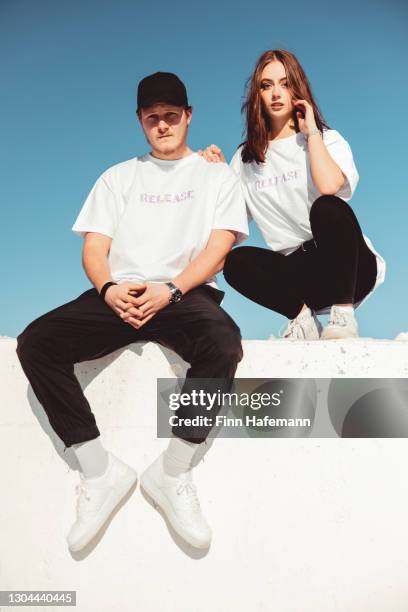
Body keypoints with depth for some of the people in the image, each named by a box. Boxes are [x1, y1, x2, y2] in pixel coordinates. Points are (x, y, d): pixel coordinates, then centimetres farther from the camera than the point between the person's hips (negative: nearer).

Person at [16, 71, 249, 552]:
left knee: (222, 344, -38)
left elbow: (219, 246, 1)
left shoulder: (217, 175, 16)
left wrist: (171, 289, -17)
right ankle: (100, 471, -14)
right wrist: (108, 289, -11)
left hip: (187, 293, -2)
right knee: (35, 343, -23)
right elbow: (94, 248, 13)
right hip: (120, 294, 3)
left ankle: (171, 473, -19)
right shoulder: (118, 177, 24)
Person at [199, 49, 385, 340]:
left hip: (350, 266, -2)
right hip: (298, 271, 2)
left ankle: (343, 313, -19)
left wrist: (312, 131, -10)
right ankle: (302, 314, -9)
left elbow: (329, 186, -24)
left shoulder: (327, 140, 1)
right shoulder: (247, 158, 9)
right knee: (236, 262, -25)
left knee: (327, 207, -33)